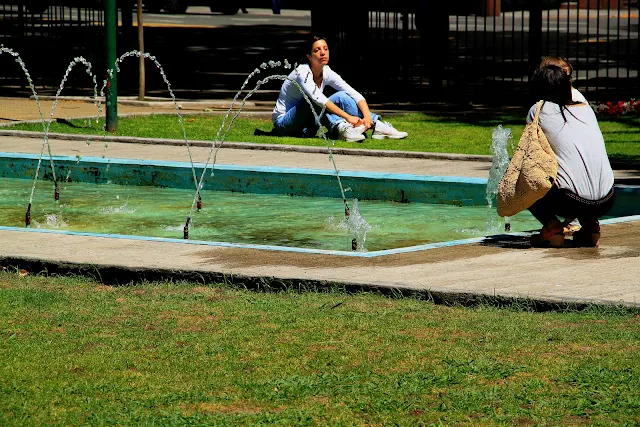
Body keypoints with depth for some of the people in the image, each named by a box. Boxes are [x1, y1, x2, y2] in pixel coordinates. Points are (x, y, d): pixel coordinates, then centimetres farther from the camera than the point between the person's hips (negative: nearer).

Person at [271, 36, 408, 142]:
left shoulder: (327, 73, -1)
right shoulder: (302, 73, -22)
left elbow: (355, 95, -8)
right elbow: (318, 99, -38)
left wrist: (367, 116, -26)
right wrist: (348, 117, -44)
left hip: (305, 126, 6)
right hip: (283, 123, -6)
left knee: (342, 97, -9)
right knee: (312, 101, -33)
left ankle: (377, 126, -18)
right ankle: (341, 128, -47)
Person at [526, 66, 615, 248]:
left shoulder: (539, 110, 5)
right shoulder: (586, 108, 17)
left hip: (573, 203, -5)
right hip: (607, 202, 5)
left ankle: (552, 226, 0)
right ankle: (590, 224, 15)